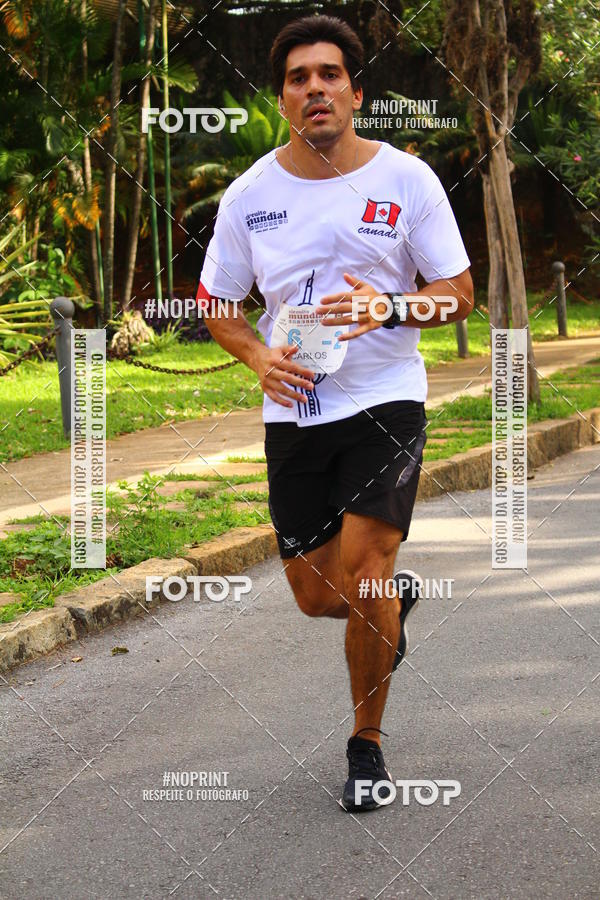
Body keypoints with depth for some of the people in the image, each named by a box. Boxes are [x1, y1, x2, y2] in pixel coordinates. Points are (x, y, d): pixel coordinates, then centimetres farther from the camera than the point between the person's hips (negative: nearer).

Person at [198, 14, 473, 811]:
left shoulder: (406, 178, -4)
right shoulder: (250, 194, 1)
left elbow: (459, 295, 0)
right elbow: (215, 303, 11)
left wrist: (386, 308, -20)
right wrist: (260, 358, -9)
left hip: (386, 400, -3)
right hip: (295, 411, 3)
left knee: (361, 574, -16)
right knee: (316, 597, 7)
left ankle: (367, 744, 6)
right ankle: (397, 596, 44)